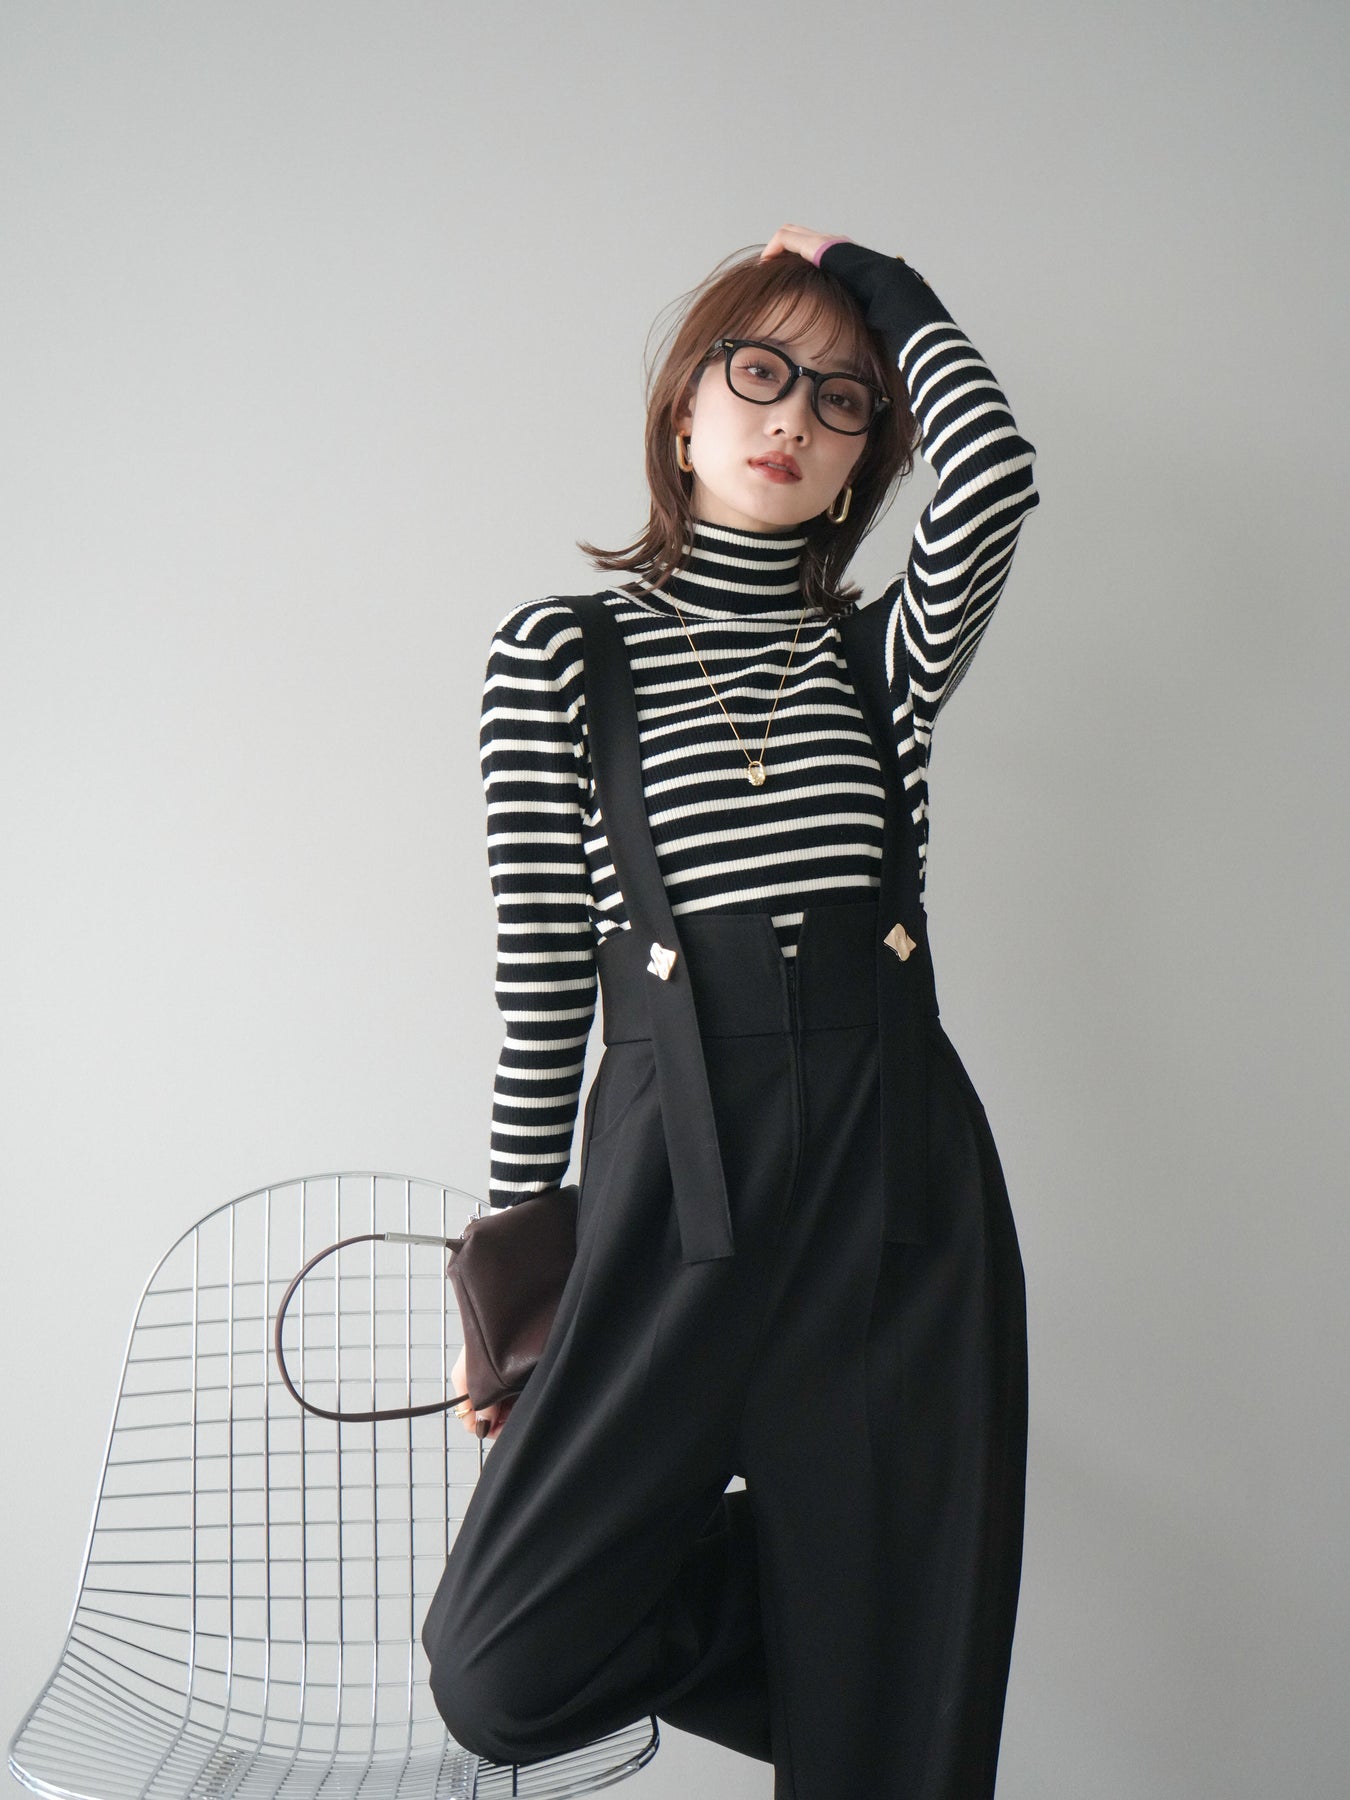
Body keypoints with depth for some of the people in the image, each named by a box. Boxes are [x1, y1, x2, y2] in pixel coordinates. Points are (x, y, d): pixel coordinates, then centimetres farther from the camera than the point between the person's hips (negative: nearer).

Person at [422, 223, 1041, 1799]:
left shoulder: (883, 653, 12)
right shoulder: (560, 650, 7)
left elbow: (994, 472, -11)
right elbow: (543, 978, 4)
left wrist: (876, 282, 7)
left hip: (902, 1188, 1)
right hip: (676, 1179, -1)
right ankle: (796, 1603, 22)